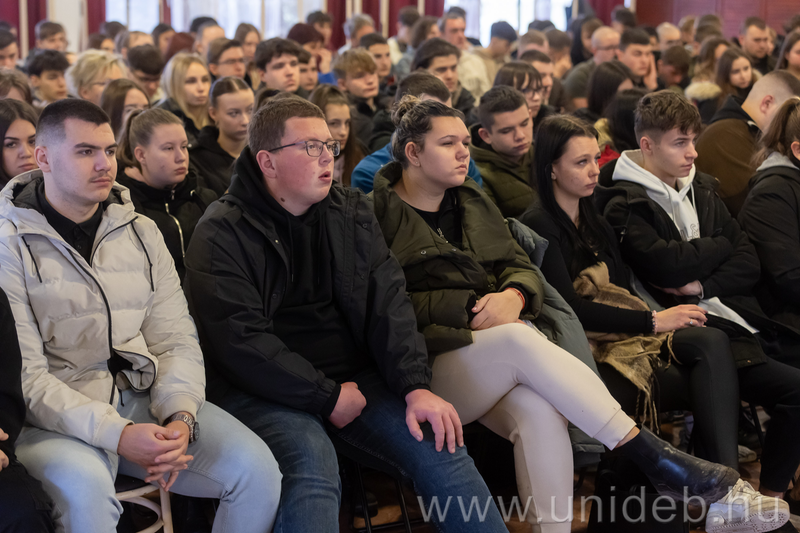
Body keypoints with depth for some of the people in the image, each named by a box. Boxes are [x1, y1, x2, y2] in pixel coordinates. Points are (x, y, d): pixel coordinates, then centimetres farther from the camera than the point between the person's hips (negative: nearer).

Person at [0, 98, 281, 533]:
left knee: (256, 468, -13)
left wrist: (180, 416, -14)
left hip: (143, 397, 5)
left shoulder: (141, 233, 11)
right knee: (86, 489, -37)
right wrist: (117, 434, -24)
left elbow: (177, 341, 7)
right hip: (57, 418, -5)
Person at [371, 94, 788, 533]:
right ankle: (653, 457, -32)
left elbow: (521, 267, 18)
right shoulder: (380, 213, 3)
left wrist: (513, 294, -6)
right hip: (431, 365, -5)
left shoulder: (472, 204, 22)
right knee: (521, 338, -34)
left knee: (539, 411, -31)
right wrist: (469, 309, -12)